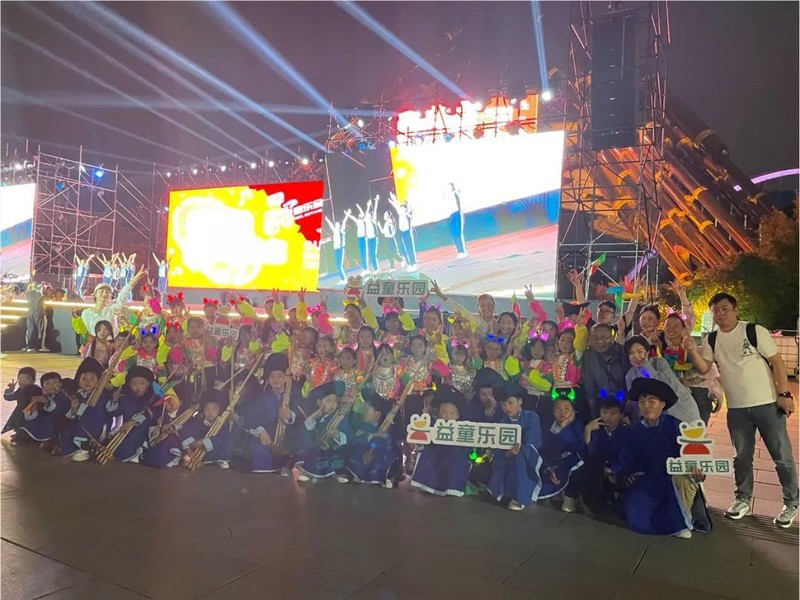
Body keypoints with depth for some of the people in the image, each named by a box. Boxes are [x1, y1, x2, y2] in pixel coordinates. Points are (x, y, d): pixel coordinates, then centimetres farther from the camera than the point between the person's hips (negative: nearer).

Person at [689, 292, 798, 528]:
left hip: (767, 403, -3)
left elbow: (777, 363, -8)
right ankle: (743, 499, 29)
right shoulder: (712, 339, 2)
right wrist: (692, 350, -21)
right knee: (742, 457, 15)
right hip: (736, 409, 4)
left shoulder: (755, 331, -10)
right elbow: (704, 368, -4)